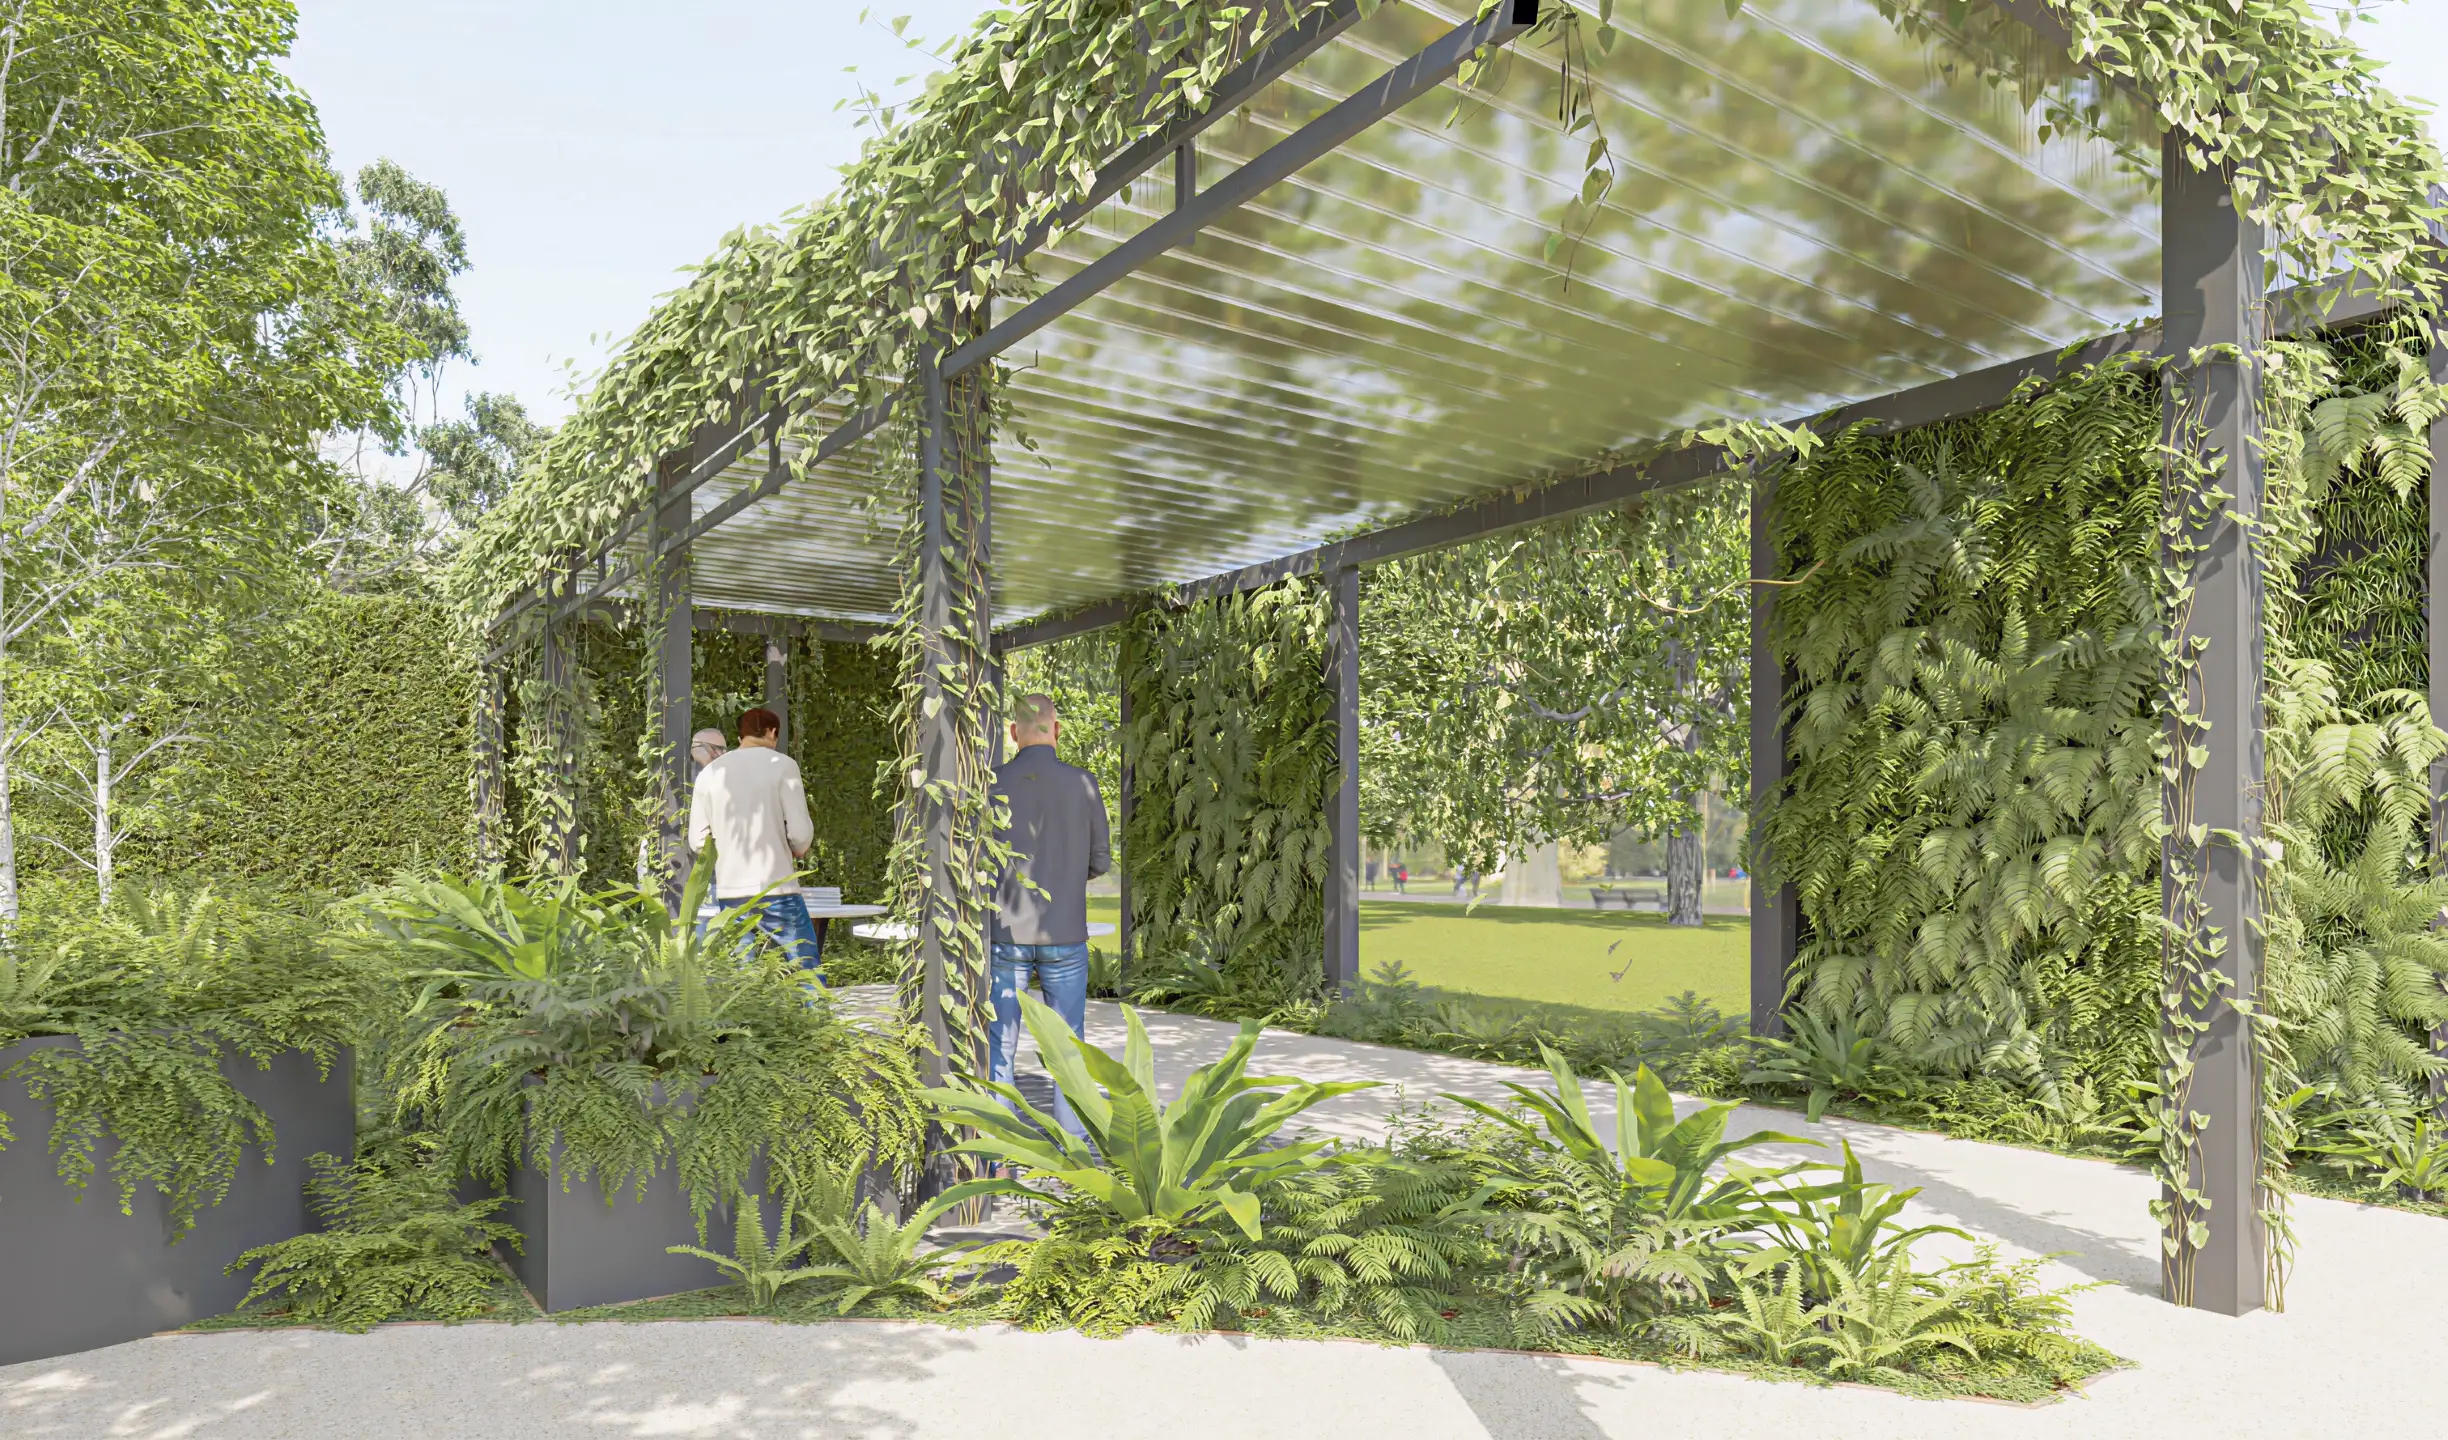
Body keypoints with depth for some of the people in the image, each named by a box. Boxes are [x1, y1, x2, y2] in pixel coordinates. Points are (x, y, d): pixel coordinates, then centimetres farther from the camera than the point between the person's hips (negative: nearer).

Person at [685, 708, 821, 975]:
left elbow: (698, 840, 7)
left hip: (729, 893, 4)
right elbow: (801, 833, -9)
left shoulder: (710, 772, 7)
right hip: (776, 889, -4)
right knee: (810, 972, 3)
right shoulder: (781, 765, -4)